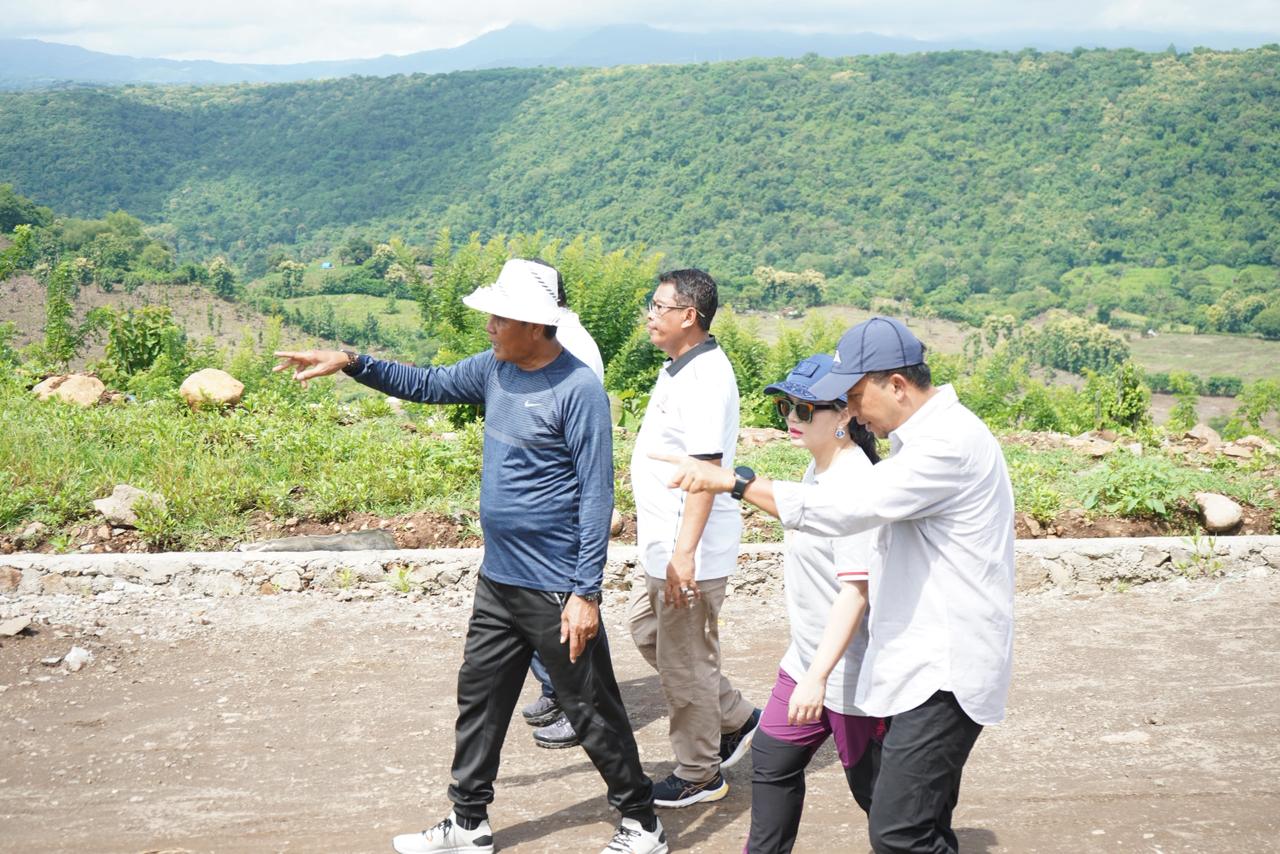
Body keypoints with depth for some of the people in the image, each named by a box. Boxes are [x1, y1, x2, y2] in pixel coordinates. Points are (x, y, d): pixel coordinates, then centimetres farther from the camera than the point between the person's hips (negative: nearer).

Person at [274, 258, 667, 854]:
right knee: (479, 701, 15)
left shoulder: (579, 391, -18)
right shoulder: (495, 369, 3)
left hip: (556, 590, -8)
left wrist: (586, 593, -20)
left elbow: (596, 496, -19)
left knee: (591, 711, 4)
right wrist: (350, 363, 6)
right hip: (497, 580, 8)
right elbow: (429, 385, 18)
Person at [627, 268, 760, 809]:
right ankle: (737, 720, 31)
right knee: (646, 629, 21)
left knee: (685, 662, 1)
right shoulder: (680, 369, 11)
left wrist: (684, 552, -31)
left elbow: (706, 467, -28)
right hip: (664, 544, 11)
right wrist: (647, 513, 29)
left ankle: (699, 775, 18)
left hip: (690, 552, -11)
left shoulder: (705, 377, -21)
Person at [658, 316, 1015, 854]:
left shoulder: (949, 443, -19)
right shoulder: (928, 435, 15)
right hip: (924, 666, 11)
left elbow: (845, 509, -27)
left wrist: (733, 481, -24)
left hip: (944, 671, -10)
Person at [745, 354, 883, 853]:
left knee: (872, 786, 5)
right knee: (773, 761, 17)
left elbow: (855, 589, -27)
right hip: (807, 660, 10)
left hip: (848, 671, -10)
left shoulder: (854, 485, -23)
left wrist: (818, 676, -30)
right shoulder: (817, 470, 7)